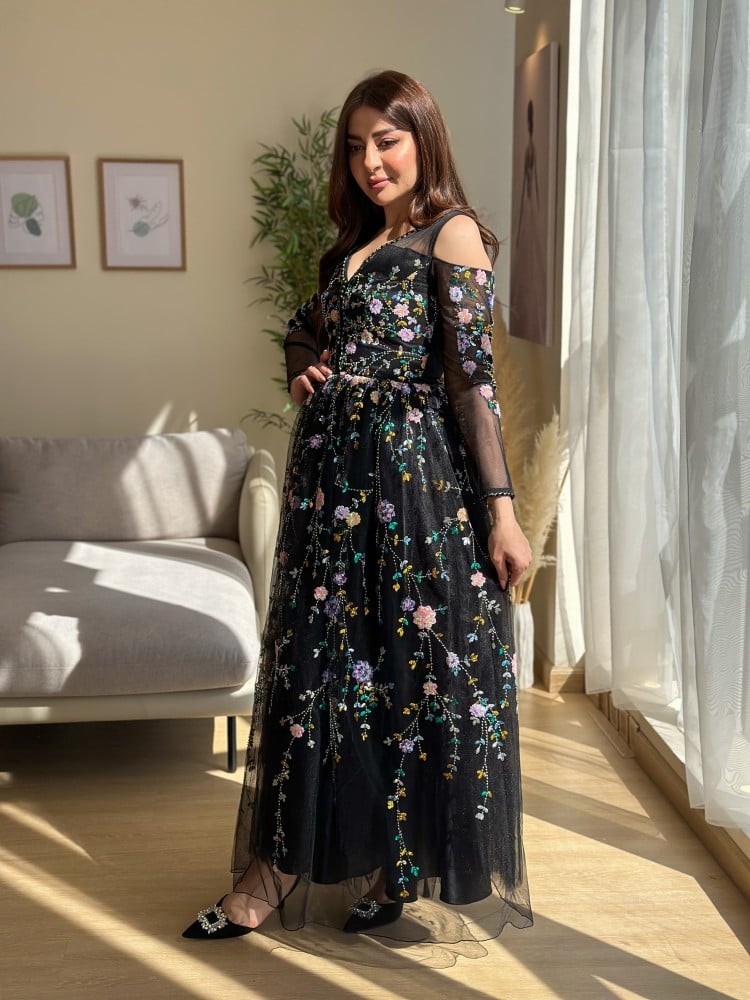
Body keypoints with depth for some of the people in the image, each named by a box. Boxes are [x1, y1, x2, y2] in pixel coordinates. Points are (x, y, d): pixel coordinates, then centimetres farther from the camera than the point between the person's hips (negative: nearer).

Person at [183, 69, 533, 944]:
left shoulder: (452, 233, -4)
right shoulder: (355, 243, 18)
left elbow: (472, 376, -12)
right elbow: (308, 333, 30)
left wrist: (501, 508, -16)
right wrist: (303, 373, 6)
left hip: (414, 476, -7)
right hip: (332, 476, 8)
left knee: (418, 664, 3)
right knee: (314, 663, 9)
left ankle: (408, 870, 20)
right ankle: (273, 875, 19)